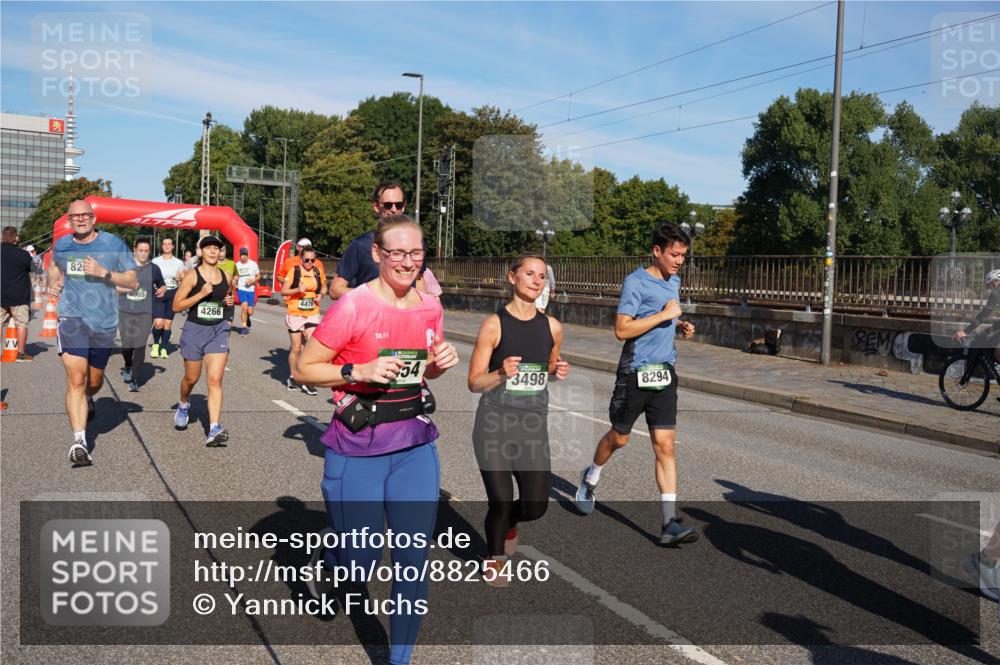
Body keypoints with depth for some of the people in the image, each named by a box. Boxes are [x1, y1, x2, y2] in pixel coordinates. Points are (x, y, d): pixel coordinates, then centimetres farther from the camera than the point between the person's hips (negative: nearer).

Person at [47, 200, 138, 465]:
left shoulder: (114, 244, -3)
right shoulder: (61, 245, 4)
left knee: (95, 380, 19)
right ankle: (79, 441, -18)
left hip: (104, 322, 1)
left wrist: (105, 273, -18)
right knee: (76, 379, -16)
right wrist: (53, 282, 6)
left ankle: (87, 399, 56)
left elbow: (133, 281, -3)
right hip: (72, 319, -1)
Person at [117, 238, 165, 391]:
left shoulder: (154, 268, 6)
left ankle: (134, 379, 3)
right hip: (125, 311, 1)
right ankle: (128, 366, 35)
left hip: (145, 312, -1)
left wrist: (163, 290, -3)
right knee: (126, 344, 2)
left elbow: (162, 285, 20)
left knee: (140, 345, -7)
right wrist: (124, 288, -11)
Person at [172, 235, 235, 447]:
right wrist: (201, 294, -19)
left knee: (215, 380, -10)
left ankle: (214, 429, -14)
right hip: (194, 329, -2)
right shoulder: (192, 276, -7)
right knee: (192, 377, 14)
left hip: (219, 331, 2)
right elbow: (176, 305, -10)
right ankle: (183, 405, 48)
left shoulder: (226, 277, 5)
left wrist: (230, 302, 3)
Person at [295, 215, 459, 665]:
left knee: (414, 562, 6)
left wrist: (441, 362, -2)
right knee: (360, 564, 5)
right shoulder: (353, 306, -15)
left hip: (416, 445, 5)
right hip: (358, 450, -4)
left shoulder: (430, 307, 2)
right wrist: (359, 371, -22)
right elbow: (303, 369, -9)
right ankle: (324, 560, 43)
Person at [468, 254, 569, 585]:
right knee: (501, 501, -1)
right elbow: (474, 382, -6)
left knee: (536, 506, 3)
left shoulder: (552, 326, 4)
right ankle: (495, 558, 30)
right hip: (495, 423, -3)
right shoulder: (494, 324, -8)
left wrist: (558, 370, -1)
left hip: (533, 424, 4)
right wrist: (501, 374, -24)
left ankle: (506, 523, 40)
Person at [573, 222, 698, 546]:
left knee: (665, 445, -4)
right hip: (635, 373, -5)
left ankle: (670, 523, -4)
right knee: (619, 438, 13)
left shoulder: (674, 281, 12)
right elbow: (622, 329, -20)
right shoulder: (636, 282, -12)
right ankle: (590, 478, 44)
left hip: (664, 374, 5)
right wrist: (664, 315, -20)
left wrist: (679, 325, 8)